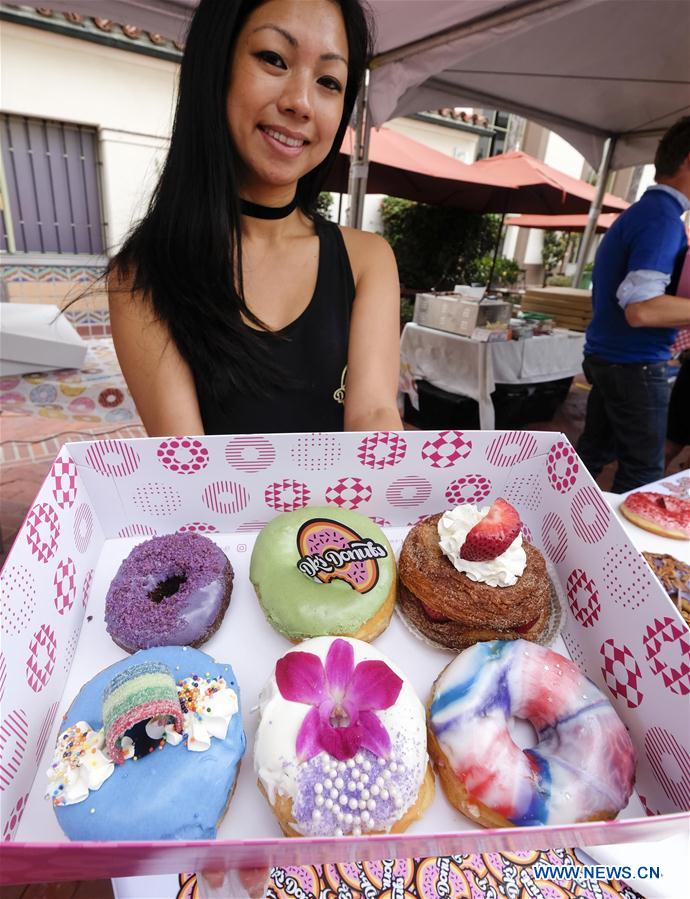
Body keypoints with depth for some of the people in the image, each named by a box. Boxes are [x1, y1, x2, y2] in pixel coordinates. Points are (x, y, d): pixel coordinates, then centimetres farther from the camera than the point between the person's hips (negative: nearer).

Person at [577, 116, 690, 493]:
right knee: (643, 474, 2)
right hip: (635, 366, -9)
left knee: (593, 455, 17)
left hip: (606, 358, 9)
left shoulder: (639, 211, 14)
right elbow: (642, 309, -27)